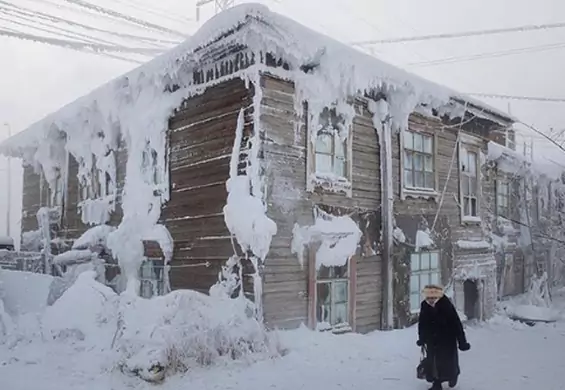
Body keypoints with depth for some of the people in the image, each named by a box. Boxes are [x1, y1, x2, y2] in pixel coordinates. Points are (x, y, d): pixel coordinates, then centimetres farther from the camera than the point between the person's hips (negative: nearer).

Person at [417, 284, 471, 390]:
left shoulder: (446, 305, -24)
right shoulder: (424, 306, -11)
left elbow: (456, 324, -19)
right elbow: (422, 324, 4)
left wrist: (462, 342, -17)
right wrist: (421, 339, 11)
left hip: (447, 339, -3)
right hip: (432, 340, 3)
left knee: (449, 361, 9)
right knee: (433, 362, 5)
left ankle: (453, 375, 40)